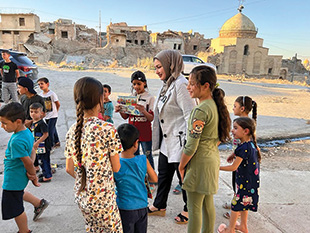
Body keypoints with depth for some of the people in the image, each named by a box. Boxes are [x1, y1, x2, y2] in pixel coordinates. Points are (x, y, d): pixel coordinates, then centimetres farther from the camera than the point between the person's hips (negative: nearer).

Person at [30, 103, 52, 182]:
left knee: (44, 161, 0)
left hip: (43, 147, -9)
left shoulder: (41, 123, -20)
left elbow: (45, 134, -24)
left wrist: (37, 143, -24)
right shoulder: (33, 123, 9)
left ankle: (47, 177, 11)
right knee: (40, 160, 20)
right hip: (38, 147, 9)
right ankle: (45, 173, 37)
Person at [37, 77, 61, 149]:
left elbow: (58, 104, -9)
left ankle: (51, 146, 5)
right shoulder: (40, 95, 1)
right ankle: (57, 142, 35)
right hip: (46, 116, 6)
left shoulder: (52, 94, -16)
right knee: (53, 129, 19)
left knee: (50, 131, -8)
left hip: (53, 116, -6)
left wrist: (55, 111, 3)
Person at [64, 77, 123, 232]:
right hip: (102, 199, -6)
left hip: (81, 196, 7)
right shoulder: (107, 129, -21)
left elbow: (69, 169, 3)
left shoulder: (73, 130, -3)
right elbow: (116, 168, -12)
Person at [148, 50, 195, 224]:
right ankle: (159, 206, 40)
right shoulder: (167, 85, 10)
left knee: (184, 177, 10)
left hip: (179, 141, -9)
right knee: (163, 175, 21)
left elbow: (190, 116, -23)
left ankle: (188, 210, 33)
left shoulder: (181, 85, -20)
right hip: (167, 141, 9)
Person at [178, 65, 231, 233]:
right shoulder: (215, 105, 5)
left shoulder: (201, 110, -23)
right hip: (213, 157, 9)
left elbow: (191, 146, -21)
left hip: (200, 161, -9)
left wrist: (181, 166, -8)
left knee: (194, 207, 6)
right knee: (208, 203, 21)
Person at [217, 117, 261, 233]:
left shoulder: (243, 148, -29)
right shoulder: (252, 144, -1)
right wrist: (236, 158, 15)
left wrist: (218, 167, -18)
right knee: (244, 203, 22)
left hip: (245, 182, -9)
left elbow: (233, 167, -26)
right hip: (251, 181, 9)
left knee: (236, 203, 7)